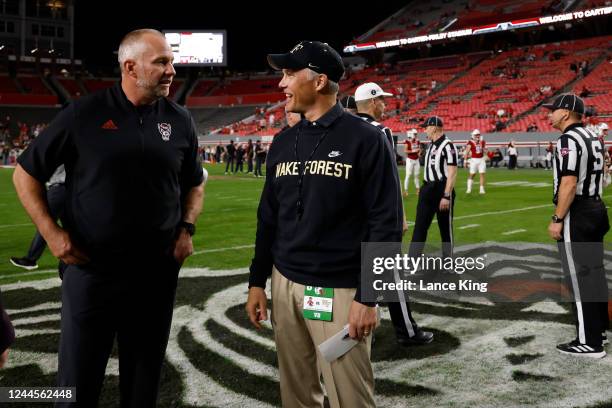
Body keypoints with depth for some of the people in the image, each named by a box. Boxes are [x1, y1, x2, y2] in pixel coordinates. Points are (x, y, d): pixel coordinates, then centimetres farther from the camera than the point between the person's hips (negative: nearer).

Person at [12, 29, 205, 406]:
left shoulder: (180, 120, 2)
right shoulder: (84, 114, -6)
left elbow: (194, 183, 16)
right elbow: (26, 173, 2)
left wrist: (188, 228, 0)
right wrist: (50, 231, -8)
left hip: (157, 271, 3)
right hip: (90, 267, -2)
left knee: (145, 374, 16)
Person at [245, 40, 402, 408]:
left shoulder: (365, 139, -9)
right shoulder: (283, 143, 10)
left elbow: (386, 223, -11)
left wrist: (368, 296, -15)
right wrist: (257, 281, 12)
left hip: (339, 291, -6)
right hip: (284, 284, 6)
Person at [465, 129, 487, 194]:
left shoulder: (482, 142, 7)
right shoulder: (470, 143, -7)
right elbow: (467, 152, -7)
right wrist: (466, 161, -10)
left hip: (481, 159, 4)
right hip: (474, 160, -4)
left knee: (482, 174, -1)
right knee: (472, 174, 2)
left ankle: (482, 189, 3)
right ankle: (469, 189, 11)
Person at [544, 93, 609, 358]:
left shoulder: (568, 139, -15)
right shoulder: (593, 138, 14)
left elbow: (569, 183, -22)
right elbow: (593, 177, 16)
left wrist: (557, 220, -19)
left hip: (576, 215, -10)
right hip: (597, 208, 10)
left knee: (580, 277, -5)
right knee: (595, 271, 17)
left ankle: (589, 343, -1)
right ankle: (598, 328, 28)